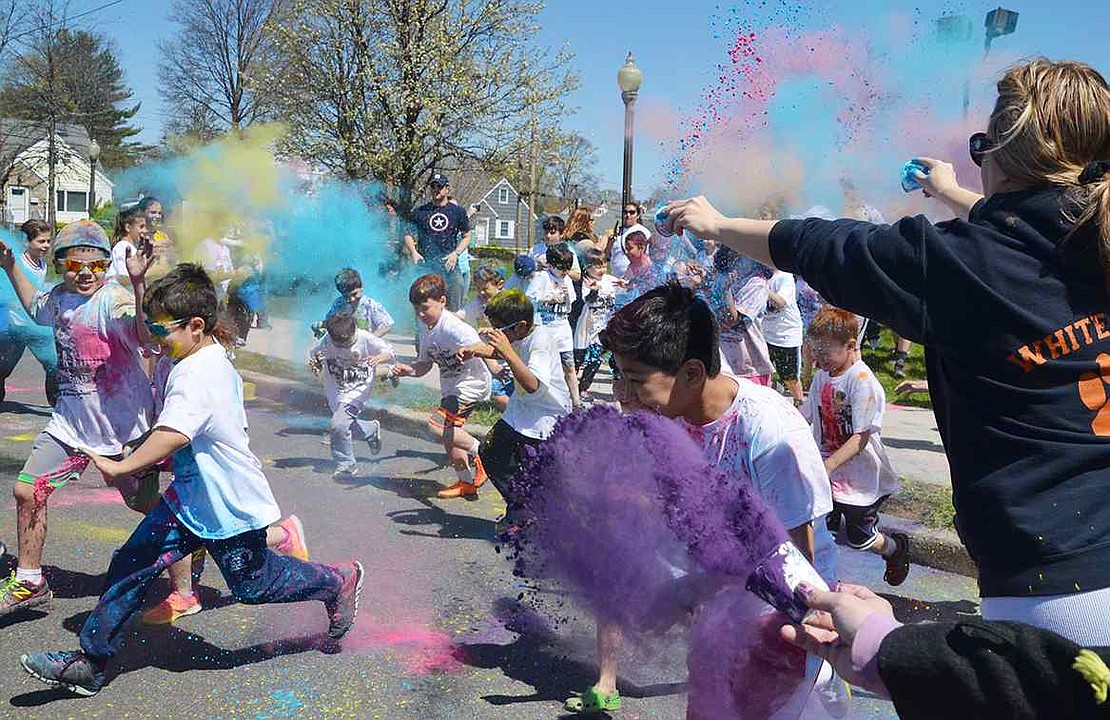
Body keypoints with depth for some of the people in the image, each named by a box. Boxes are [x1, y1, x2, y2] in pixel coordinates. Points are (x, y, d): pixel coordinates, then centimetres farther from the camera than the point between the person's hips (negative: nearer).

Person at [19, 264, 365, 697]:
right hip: (193, 497, 9)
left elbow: (174, 433, -41)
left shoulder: (195, 374, -26)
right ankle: (90, 662, 8)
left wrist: (121, 467, -40)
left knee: (253, 583, 9)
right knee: (132, 562, 2)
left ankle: (338, 582, 30)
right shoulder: (215, 361, 6)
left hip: (230, 505, -9)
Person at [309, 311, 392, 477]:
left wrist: (378, 358, -32)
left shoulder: (365, 339, -20)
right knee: (347, 426, 14)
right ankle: (372, 430, 46)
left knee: (339, 424, -21)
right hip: (335, 393, 4)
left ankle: (345, 463, -1)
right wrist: (314, 367, -24)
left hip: (357, 391, -4)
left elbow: (390, 352, -10)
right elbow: (313, 358, 0)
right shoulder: (325, 343, -15)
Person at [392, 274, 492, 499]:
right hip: (450, 387, 10)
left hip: (472, 384, -10)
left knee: (437, 425, -21)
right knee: (449, 434, 14)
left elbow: (478, 346, -32)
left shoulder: (453, 327, -20)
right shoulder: (427, 334, 7)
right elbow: (425, 364, 14)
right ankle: (466, 482, 28)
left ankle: (481, 453, -7)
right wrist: (408, 370, -6)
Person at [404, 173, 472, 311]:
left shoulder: (457, 211, 10)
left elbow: (466, 237, 13)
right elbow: (407, 234, 15)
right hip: (425, 264, 0)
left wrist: (455, 254, -2)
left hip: (449, 264, 0)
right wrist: (413, 252, -2)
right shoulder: (420, 211, 10)